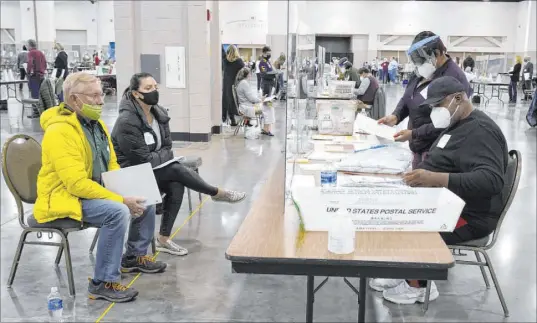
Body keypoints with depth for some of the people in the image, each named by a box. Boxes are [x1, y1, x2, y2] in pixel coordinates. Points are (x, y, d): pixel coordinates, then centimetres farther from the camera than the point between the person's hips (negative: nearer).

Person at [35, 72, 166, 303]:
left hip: (95, 192, 9)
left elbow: (112, 166, 13)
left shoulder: (97, 124, 6)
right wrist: (121, 200, -29)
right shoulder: (60, 131, -23)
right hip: (65, 197, -9)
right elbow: (77, 184, -29)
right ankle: (103, 283, -21)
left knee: (146, 201, 6)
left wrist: (128, 193, -6)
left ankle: (135, 256, 25)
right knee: (118, 212, -32)